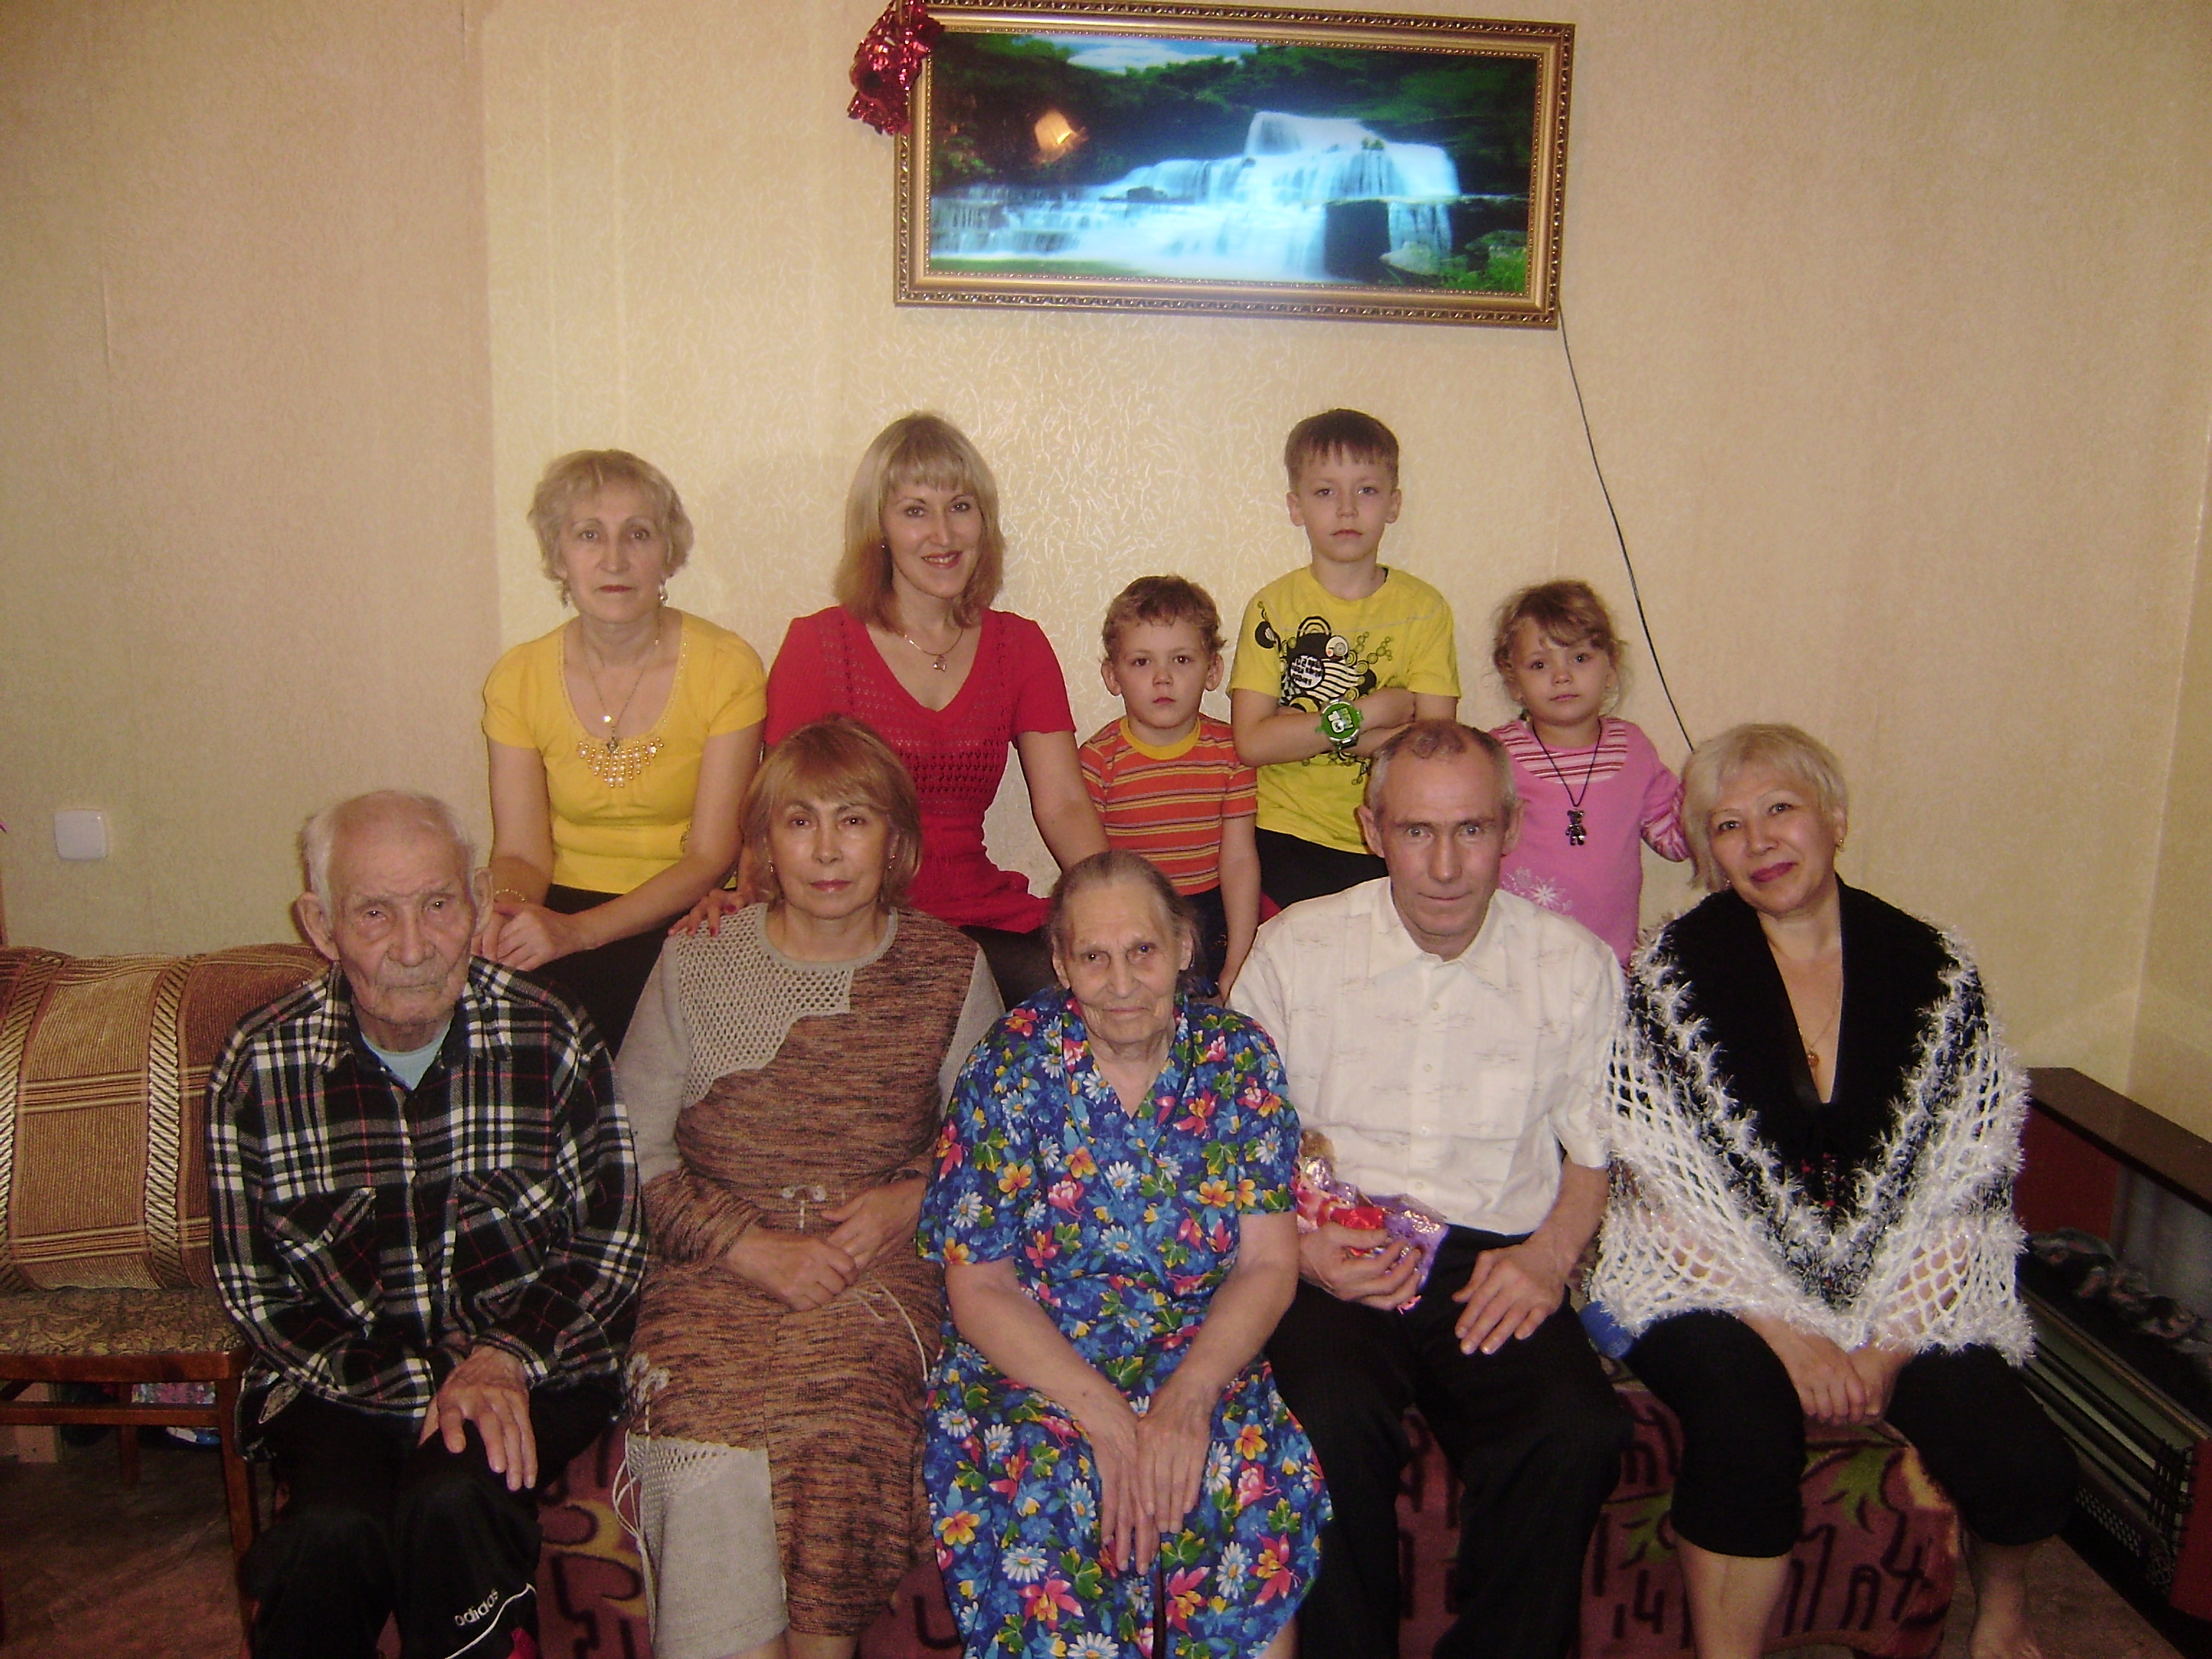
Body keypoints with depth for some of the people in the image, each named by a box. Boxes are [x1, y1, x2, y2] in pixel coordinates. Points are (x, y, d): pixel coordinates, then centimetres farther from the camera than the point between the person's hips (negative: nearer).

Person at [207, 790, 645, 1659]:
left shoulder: (552, 1042, -6)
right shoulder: (258, 1067, -5)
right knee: (335, 1525, -29)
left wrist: (504, 1359, -16)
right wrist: (423, 1385, -13)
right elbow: (258, 1292, -2)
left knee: (454, 1498, -28)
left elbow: (611, 1246, -1)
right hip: (339, 1382, 1)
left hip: (530, 1368, 0)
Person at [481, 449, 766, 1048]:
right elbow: (521, 852, 2)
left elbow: (711, 857, -10)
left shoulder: (727, 667, -7)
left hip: (679, 920, -3)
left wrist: (576, 931, -22)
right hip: (558, 909, 3)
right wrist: (507, 910, -24)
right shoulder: (518, 678, 3)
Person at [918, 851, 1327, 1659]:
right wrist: (1105, 1415, -20)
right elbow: (979, 1290, -7)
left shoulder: (1239, 1059, -1)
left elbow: (1268, 1264, -3)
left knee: (1259, 1484, -27)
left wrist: (1186, 1399, -20)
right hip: (1032, 1368, -1)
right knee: (1041, 1498, -30)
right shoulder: (1012, 1069, -6)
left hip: (1206, 1359, 1)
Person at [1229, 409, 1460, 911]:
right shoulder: (1273, 606, 1)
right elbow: (1251, 742, -8)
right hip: (1288, 837, -1)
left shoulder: (1423, 607, 4)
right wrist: (1363, 715, -11)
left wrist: (1300, 728, -10)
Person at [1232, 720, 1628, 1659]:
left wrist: (1549, 1255, -5)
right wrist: (1299, 1246, -10)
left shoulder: (1574, 966, 8)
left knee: (1581, 1433, -27)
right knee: (1333, 1416, -31)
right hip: (1335, 1264, -1)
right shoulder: (1291, 953, 4)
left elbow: (1600, 1149, 13)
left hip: (1494, 1262, 1)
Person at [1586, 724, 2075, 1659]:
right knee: (1749, 1432, -31)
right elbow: (1660, 1191, -6)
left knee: (2026, 1470, -17)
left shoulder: (1934, 974, 4)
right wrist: (1785, 1335, -13)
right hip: (1717, 1291, -2)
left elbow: (1965, 1192, 3)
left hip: (1903, 1301, 3)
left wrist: (1891, 1343, -8)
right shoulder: (1676, 972, -3)